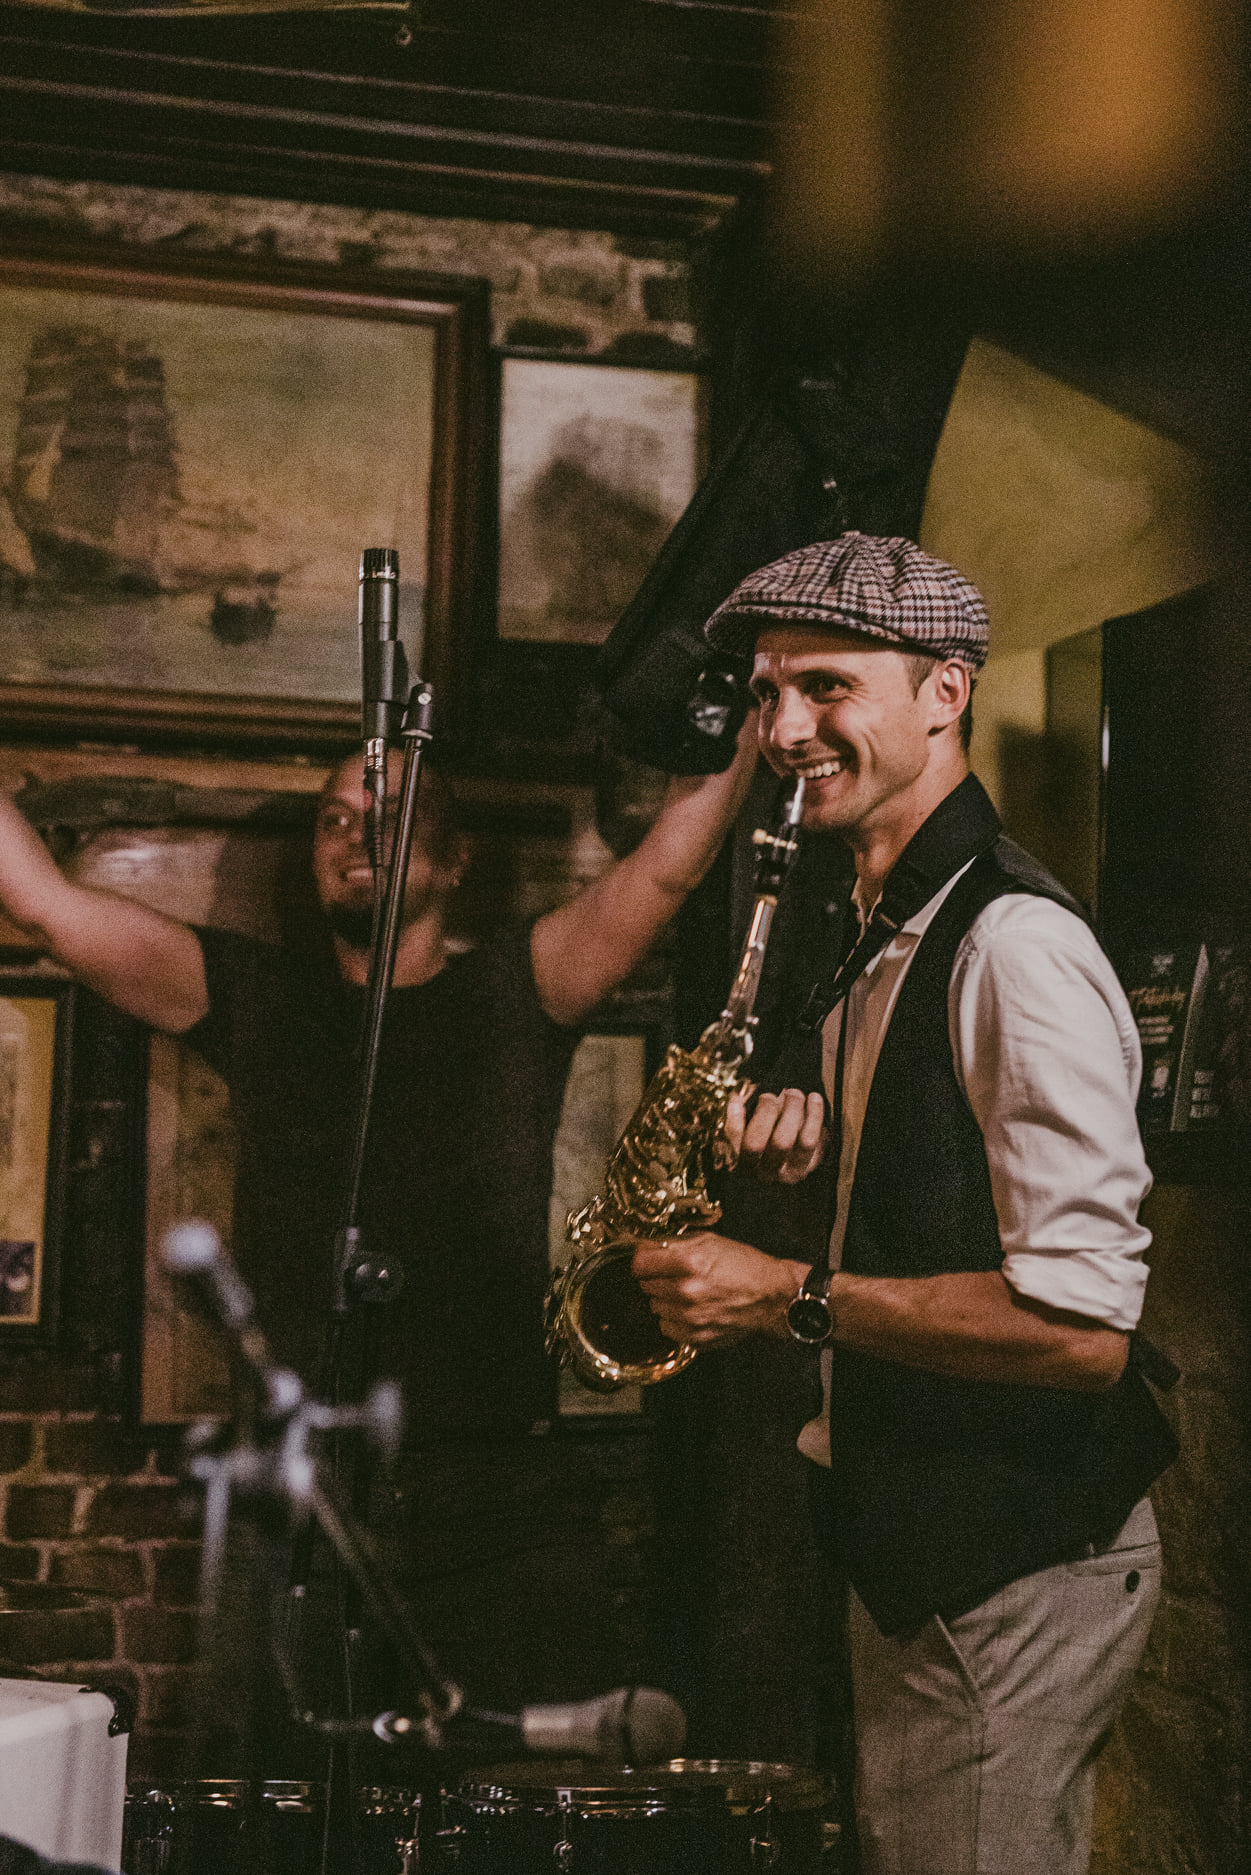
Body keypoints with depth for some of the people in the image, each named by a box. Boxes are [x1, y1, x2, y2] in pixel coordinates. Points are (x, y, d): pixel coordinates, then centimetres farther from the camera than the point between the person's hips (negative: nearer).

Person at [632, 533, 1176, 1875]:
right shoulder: (884, 938, 10)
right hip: (908, 1541, 10)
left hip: (1015, 1565, -10)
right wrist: (818, 1136, 1)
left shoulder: (1018, 944, -21)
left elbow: (1082, 1323, -27)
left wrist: (795, 1299, -23)